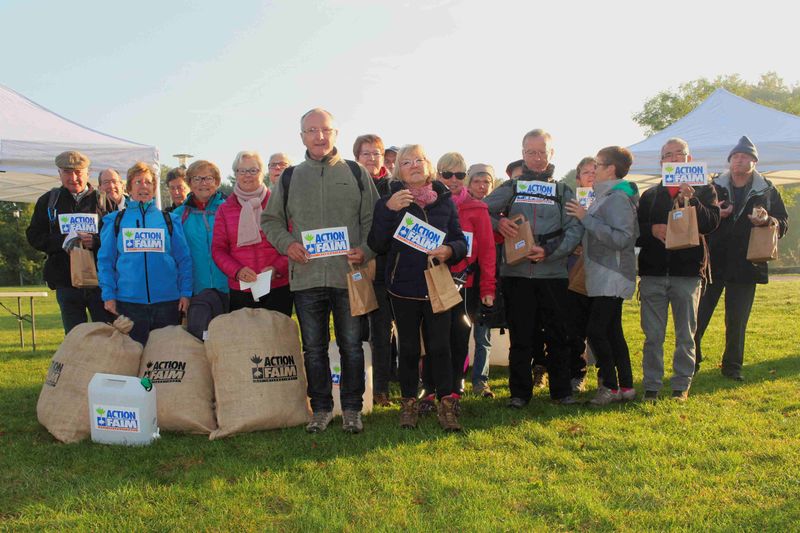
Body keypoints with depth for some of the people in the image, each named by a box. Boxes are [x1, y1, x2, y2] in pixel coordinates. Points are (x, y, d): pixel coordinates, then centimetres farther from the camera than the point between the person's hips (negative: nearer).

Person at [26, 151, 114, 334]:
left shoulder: (103, 200, 5)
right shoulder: (48, 201, 11)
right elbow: (34, 236, 4)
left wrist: (96, 241, -20)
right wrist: (64, 241, -12)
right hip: (66, 282, 2)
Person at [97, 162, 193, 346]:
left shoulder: (169, 220, 9)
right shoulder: (114, 221, 8)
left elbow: (184, 259, 7)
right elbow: (105, 261, 6)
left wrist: (185, 293, -1)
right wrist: (108, 294, -3)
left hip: (167, 301, 1)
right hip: (128, 301, 0)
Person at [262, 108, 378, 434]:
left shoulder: (356, 174, 6)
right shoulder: (289, 178, 10)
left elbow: (374, 220, 6)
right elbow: (270, 220, 14)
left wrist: (365, 250, -11)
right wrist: (287, 244, -4)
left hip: (349, 275, -1)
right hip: (306, 277, 2)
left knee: (352, 345, 5)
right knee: (314, 348, 10)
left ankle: (352, 408, 19)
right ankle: (321, 408, 23)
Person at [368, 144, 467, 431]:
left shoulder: (445, 200, 5)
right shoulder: (389, 201, 1)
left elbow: (461, 241, 7)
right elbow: (376, 245, -7)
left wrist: (450, 250, -16)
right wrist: (388, 210, -19)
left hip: (438, 285, 1)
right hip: (403, 286, 0)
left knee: (440, 346, 0)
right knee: (408, 348, 9)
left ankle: (446, 404, 10)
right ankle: (408, 403, 22)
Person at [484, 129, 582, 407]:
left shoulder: (563, 191, 10)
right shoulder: (510, 188, 11)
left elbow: (575, 229, -1)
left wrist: (550, 251, -16)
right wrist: (498, 222, -11)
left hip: (553, 272, 0)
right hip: (516, 272, 0)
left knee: (557, 334, 5)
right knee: (520, 335, 4)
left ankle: (561, 390, 18)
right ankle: (519, 392, 14)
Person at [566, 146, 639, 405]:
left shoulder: (618, 198, -15)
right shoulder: (606, 196, 14)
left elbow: (622, 238, -25)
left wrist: (587, 218, -22)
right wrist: (585, 217, 5)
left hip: (611, 278, -10)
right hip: (604, 277, 10)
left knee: (596, 331, -8)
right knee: (612, 331, 13)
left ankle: (611, 386, 2)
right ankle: (626, 386, 20)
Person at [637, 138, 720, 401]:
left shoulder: (704, 191, 9)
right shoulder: (650, 195, 14)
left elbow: (712, 223, -6)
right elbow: (635, 231, 10)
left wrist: (691, 199, -18)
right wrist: (652, 230, -10)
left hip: (688, 273, -1)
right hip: (653, 272, 1)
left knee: (685, 335, 5)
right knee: (653, 335, 3)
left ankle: (681, 385, 16)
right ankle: (651, 386, 11)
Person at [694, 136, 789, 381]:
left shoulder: (767, 191, 4)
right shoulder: (713, 187, 3)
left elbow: (784, 224, 6)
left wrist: (768, 221, -15)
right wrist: (713, 215, -15)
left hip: (745, 265, 1)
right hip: (713, 261, 0)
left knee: (737, 321, 8)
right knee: (698, 316, 0)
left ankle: (732, 366, 20)